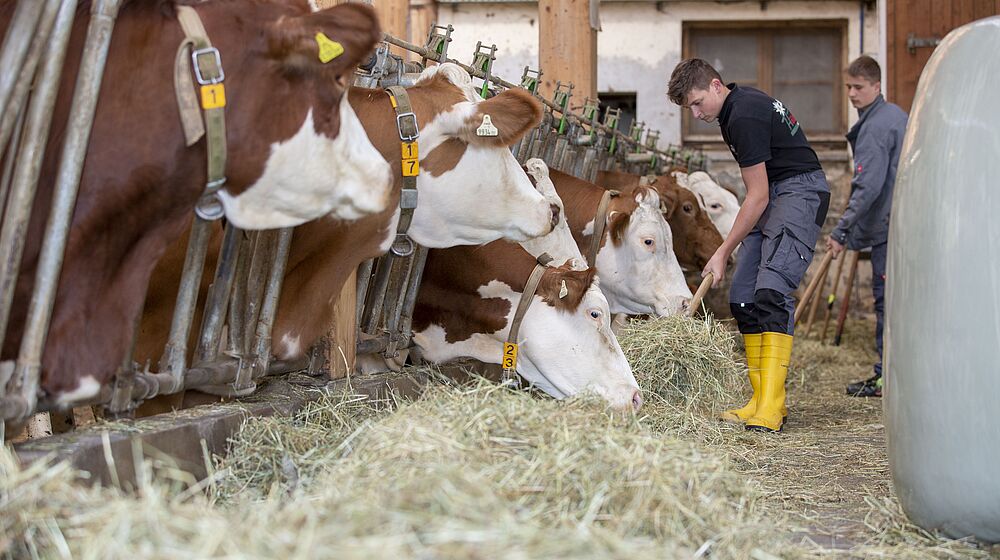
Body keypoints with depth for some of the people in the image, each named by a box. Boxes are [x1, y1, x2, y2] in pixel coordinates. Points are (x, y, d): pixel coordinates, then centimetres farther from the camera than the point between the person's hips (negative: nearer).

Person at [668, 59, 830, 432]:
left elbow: (757, 196, -18)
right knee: (743, 297, 3)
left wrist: (723, 252, -13)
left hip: (800, 191, -11)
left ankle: (771, 407, -27)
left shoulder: (744, 117, -19)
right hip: (773, 194, 11)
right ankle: (761, 401, 5)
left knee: (771, 291, -23)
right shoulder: (740, 102, 12)